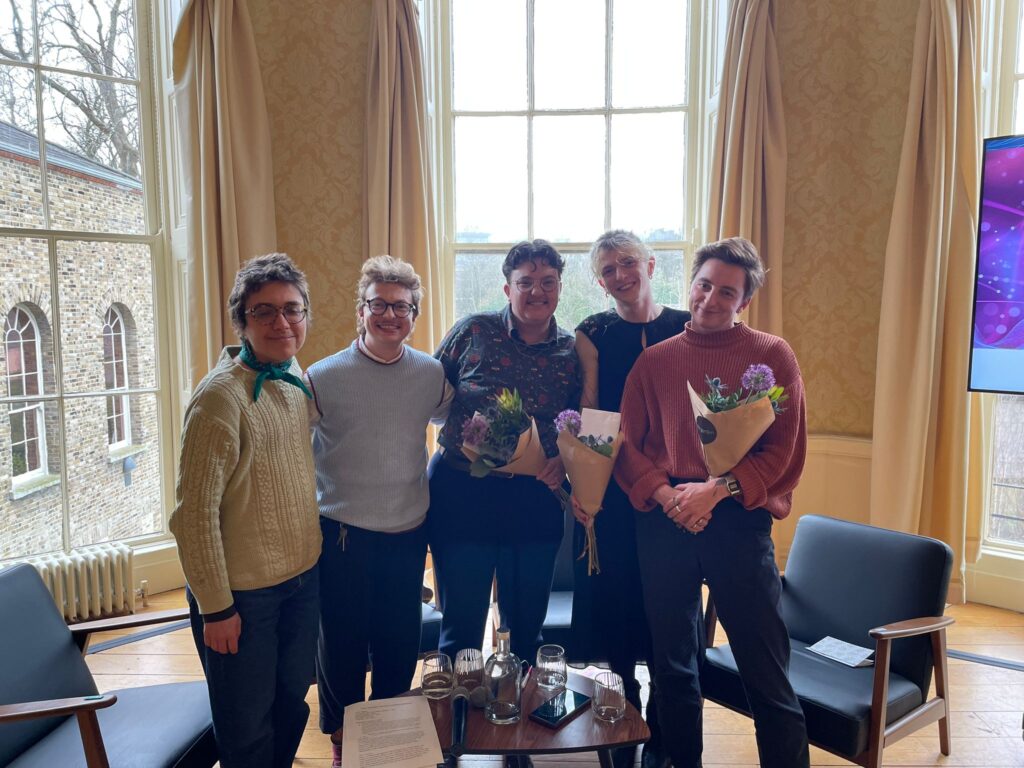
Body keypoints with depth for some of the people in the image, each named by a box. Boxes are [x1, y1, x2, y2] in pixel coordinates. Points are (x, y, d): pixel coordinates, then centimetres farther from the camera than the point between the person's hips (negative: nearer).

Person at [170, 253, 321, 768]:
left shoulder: (296, 377, 2)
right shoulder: (220, 397, -22)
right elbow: (195, 513, -20)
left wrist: (315, 551, 12)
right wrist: (215, 607, -16)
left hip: (303, 577, 7)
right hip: (243, 591, -6)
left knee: (291, 705, 23)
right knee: (248, 726, 13)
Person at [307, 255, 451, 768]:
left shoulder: (431, 374, -1)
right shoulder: (324, 377, -8)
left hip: (408, 533, 3)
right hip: (342, 534, -2)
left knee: (400, 643, 15)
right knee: (342, 643, 11)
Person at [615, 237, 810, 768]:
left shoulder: (771, 355, 1)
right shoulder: (654, 361, 8)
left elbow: (784, 450, -5)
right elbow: (626, 444, 5)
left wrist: (717, 490, -16)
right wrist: (666, 495, -12)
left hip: (739, 520, -3)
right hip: (663, 521, 3)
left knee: (766, 673, 0)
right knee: (672, 665, 16)